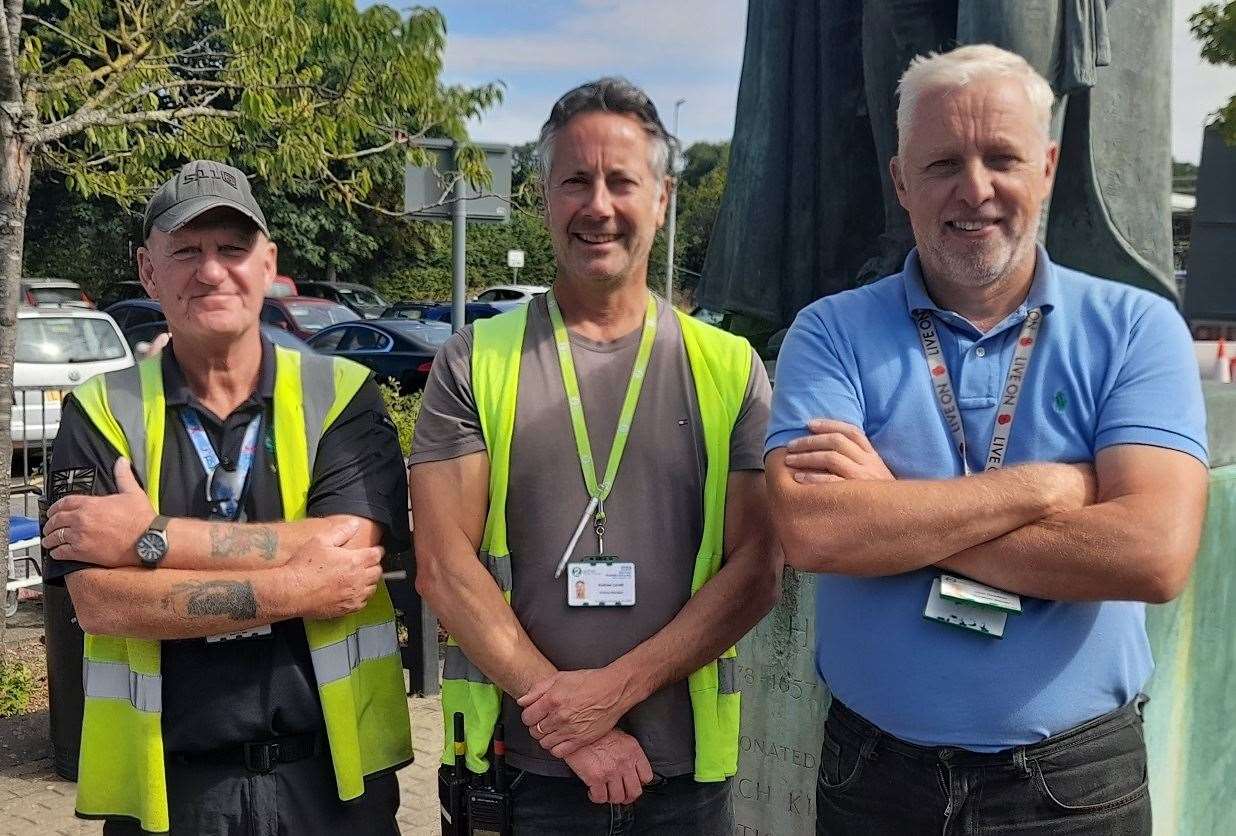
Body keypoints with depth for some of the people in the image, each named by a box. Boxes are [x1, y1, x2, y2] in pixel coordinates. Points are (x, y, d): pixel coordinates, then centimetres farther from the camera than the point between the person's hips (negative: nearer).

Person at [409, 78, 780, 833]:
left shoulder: (730, 368, 1)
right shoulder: (475, 363, -1)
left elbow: (758, 569, -4)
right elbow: (445, 567, -7)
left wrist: (616, 687, -14)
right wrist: (566, 720, -13)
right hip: (518, 768, 0)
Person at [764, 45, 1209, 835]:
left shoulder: (1136, 329, -5)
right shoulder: (832, 332, -5)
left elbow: (1154, 553, -18)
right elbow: (810, 529, -20)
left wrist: (894, 506, -17)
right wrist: (1046, 485, -17)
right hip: (874, 772, 1)